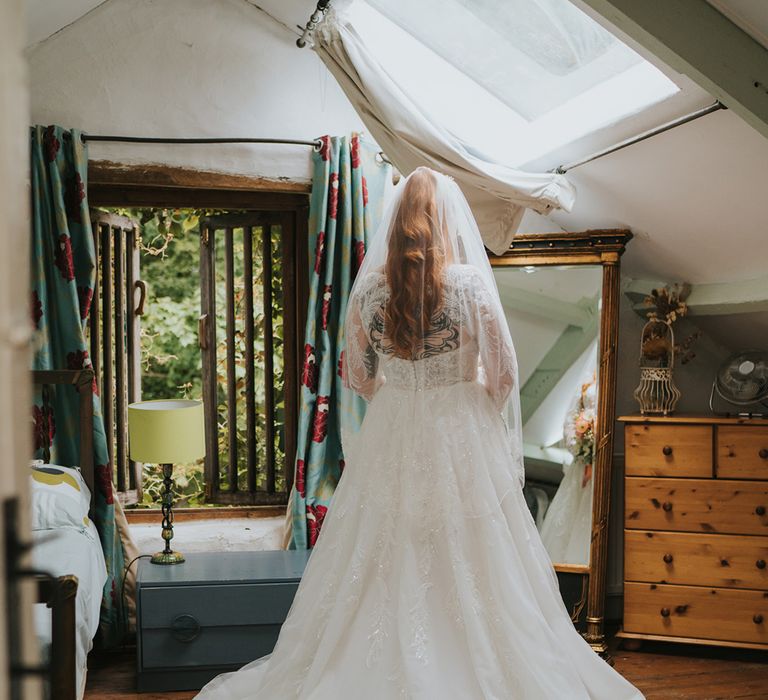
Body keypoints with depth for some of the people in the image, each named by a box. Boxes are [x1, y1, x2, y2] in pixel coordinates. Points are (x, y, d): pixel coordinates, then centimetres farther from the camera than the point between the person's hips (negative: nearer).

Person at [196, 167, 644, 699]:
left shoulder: (368, 286, -4)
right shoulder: (470, 282, -13)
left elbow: (358, 378, 5)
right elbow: (503, 375, -7)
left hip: (389, 436, 3)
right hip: (461, 437, -2)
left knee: (384, 571, 13)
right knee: (466, 570, 9)